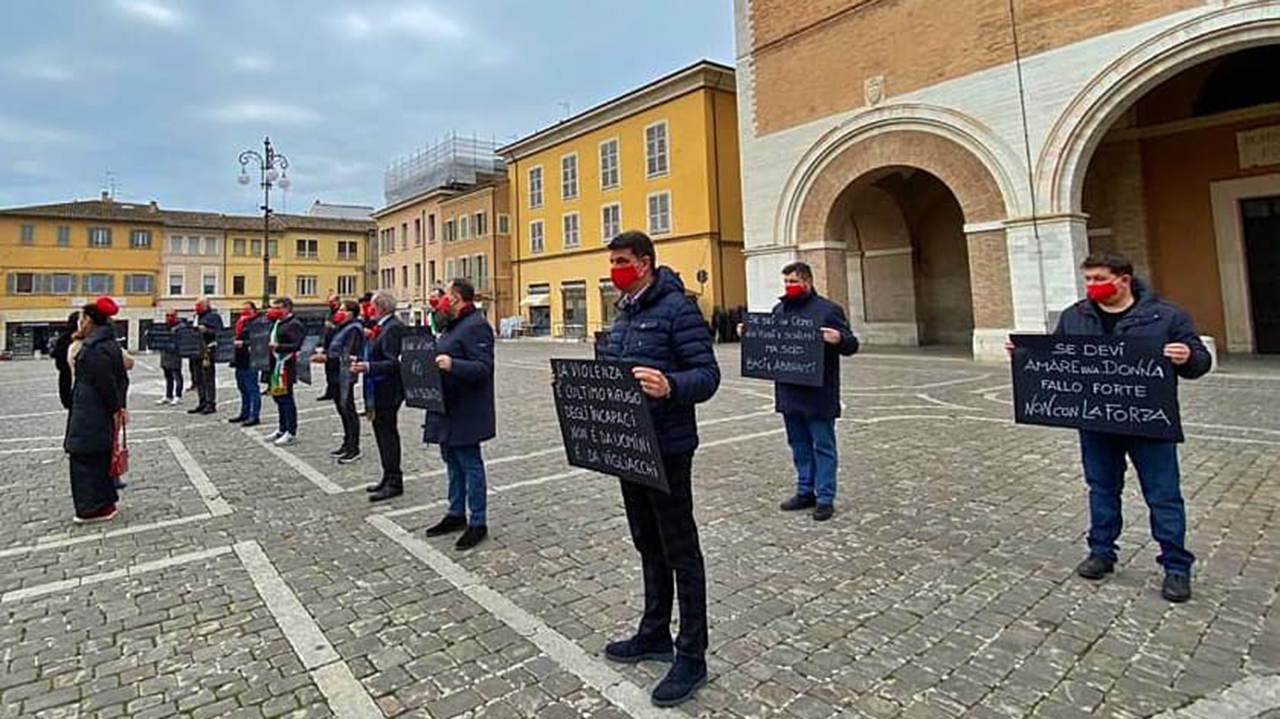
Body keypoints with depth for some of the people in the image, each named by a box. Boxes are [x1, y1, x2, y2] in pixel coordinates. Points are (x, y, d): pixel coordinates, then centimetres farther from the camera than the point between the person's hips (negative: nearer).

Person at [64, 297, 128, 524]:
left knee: (85, 458, 0)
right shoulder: (110, 343, 12)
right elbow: (122, 379, 14)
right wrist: (119, 407, 13)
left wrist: (115, 408, -13)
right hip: (104, 414, 9)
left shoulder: (93, 348, -18)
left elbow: (106, 382, -20)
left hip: (89, 415, -9)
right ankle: (105, 504, 23)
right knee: (101, 457, 16)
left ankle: (93, 508, 5)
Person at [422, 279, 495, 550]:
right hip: (448, 407, 10)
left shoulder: (476, 326, -16)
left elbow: (483, 367, -24)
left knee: (470, 464, -1)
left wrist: (452, 365, -36)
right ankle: (456, 514, 30)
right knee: (452, 461, 17)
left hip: (466, 411, -10)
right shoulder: (453, 326, 15)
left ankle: (478, 523, 10)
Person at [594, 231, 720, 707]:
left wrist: (670, 387, -38)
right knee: (648, 545, 19)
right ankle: (654, 634, 35)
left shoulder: (677, 309, -13)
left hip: (667, 448, -8)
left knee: (680, 552, 3)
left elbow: (708, 374, -19)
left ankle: (692, 657, 16)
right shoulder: (623, 313, 15)